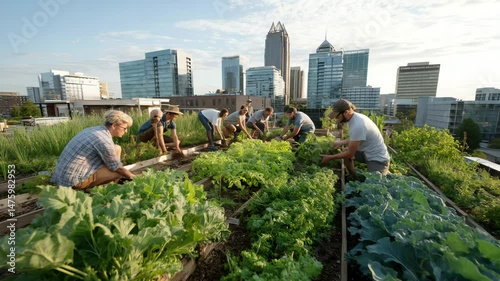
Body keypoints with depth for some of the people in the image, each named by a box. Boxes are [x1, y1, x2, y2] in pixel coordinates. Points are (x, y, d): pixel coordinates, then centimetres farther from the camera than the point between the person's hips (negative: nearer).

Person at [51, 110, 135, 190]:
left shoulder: (95, 129, 6)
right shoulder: (104, 141, -23)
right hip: (74, 180, -9)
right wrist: (133, 177, 2)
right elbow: (117, 168, -15)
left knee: (117, 149, 5)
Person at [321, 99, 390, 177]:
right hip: (368, 153, 9)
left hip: (378, 159, -9)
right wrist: (341, 142, 6)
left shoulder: (358, 126, -32)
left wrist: (330, 157, -14)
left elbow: (350, 154, -23)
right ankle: (353, 178, 15)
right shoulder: (355, 117, -3)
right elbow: (354, 138, 16)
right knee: (345, 153, 1)